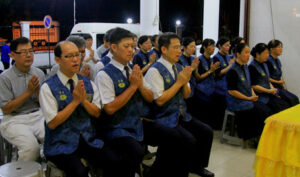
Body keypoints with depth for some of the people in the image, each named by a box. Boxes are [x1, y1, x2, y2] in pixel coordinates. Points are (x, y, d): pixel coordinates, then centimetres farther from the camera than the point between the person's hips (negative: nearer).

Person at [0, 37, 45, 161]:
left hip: (38, 116, 4)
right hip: (15, 120, -3)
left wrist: (37, 90, -12)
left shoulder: (39, 73, 7)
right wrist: (29, 92, -12)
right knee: (31, 146, -30)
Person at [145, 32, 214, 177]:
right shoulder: (155, 71, -14)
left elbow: (187, 95, 14)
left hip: (182, 115, 8)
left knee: (207, 132, -3)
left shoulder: (179, 67, 10)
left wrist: (185, 81, -7)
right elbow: (159, 100, -19)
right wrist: (179, 82, -16)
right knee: (190, 140, -23)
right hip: (165, 119, -8)